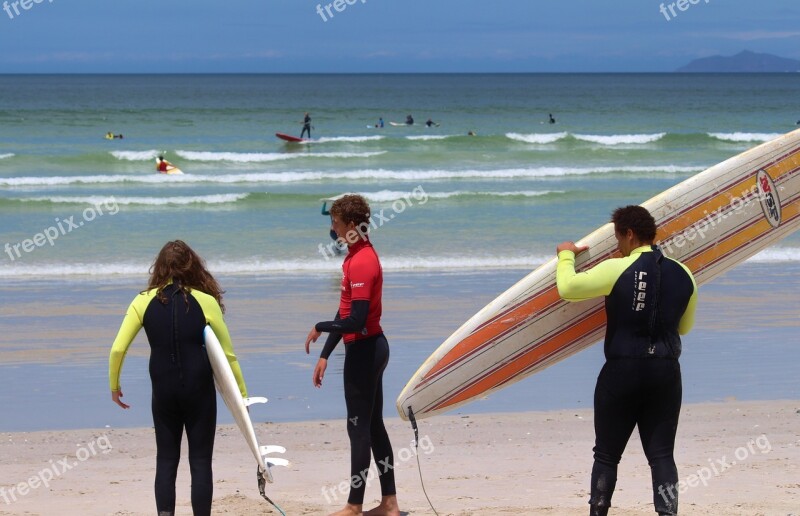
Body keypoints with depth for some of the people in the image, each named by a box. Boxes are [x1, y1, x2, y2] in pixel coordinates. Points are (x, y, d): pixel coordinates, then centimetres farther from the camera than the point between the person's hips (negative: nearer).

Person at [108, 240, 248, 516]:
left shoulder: (144, 301, -2)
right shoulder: (205, 302, -4)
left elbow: (117, 350, -4)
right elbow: (228, 354, 0)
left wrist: (114, 386, 12)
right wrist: (242, 394, 10)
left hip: (163, 391, 1)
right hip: (199, 390, -1)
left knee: (166, 460, 11)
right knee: (200, 461, 5)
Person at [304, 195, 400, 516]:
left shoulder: (361, 262, -20)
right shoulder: (357, 256, 12)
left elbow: (356, 320, -26)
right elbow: (346, 312, 16)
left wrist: (320, 328, -11)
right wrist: (325, 355, 17)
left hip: (363, 349, -10)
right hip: (371, 348, 10)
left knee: (359, 427, -2)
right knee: (374, 425, 13)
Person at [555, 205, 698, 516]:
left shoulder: (617, 269, -11)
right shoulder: (683, 275, 6)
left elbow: (568, 288, -14)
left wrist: (566, 256, 5)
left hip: (622, 371, -3)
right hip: (666, 373, 4)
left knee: (606, 455, 9)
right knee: (661, 455, 5)